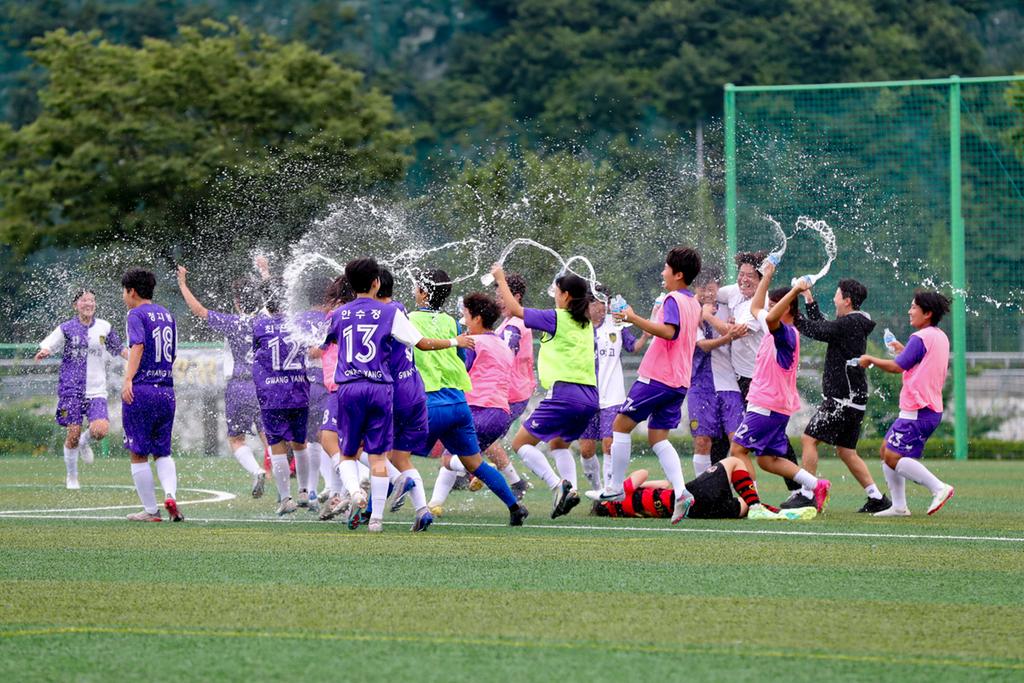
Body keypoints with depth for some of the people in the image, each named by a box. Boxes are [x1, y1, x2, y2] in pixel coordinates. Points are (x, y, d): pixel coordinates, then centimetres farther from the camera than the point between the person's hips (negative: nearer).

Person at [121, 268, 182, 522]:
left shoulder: (137, 315, -6)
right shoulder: (167, 315, 16)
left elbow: (138, 346, -23)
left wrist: (128, 379, -34)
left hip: (141, 391, -6)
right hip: (167, 391, 6)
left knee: (139, 454, 3)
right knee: (162, 452, 15)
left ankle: (151, 510, 5)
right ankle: (170, 494, -10)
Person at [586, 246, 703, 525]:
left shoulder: (674, 299, -12)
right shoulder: (694, 304, 16)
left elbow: (669, 331, -30)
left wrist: (635, 319, -31)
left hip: (657, 377, -9)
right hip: (679, 382, 9)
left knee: (621, 425, 3)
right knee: (658, 437, 8)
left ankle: (615, 488, 6)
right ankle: (681, 492, -10)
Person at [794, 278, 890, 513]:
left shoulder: (849, 323, -14)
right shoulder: (856, 324, 16)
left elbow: (817, 330, -15)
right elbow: (823, 327, 25)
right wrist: (809, 300, 24)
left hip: (841, 399, -10)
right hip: (853, 399, 10)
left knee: (808, 439, -9)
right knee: (846, 451, 14)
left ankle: (806, 494, -11)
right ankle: (877, 497, 13)